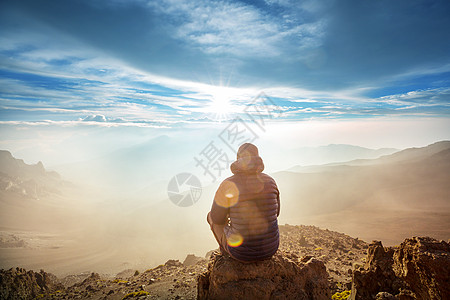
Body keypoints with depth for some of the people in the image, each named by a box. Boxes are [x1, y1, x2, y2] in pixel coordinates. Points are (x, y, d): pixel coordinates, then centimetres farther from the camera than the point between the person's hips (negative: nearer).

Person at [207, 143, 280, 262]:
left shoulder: (228, 185, -20)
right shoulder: (270, 181, -7)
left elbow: (217, 218, -8)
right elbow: (275, 212, 7)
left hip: (242, 252, -3)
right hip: (270, 248, 4)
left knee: (211, 216, 24)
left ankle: (225, 251, 50)